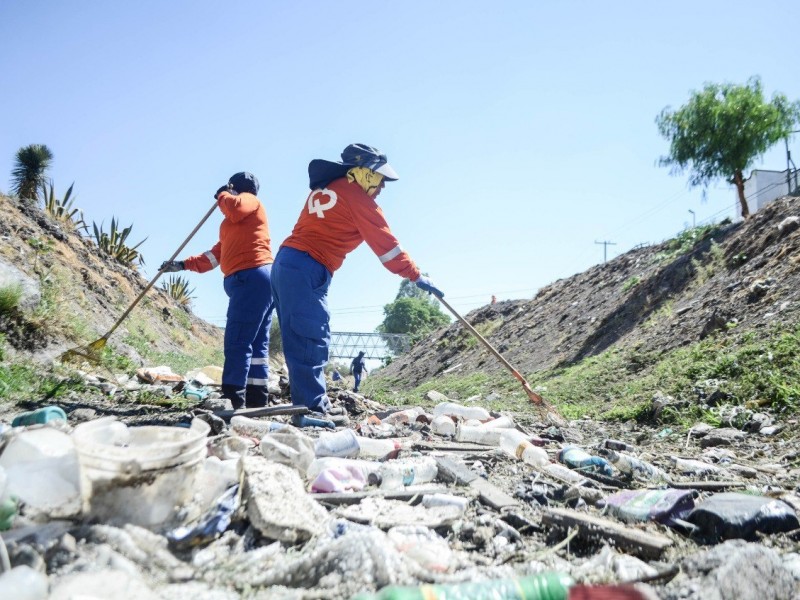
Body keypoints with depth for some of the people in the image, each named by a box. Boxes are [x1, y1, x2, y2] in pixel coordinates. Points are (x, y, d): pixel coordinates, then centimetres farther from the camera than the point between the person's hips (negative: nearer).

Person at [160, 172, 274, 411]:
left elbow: (235, 208, -18)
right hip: (253, 280, 10)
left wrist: (222, 195, 4)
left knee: (237, 341, -15)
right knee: (256, 344, 4)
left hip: (251, 278, -10)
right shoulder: (234, 226, 33)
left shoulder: (250, 200, 7)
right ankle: (256, 399, 3)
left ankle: (232, 399, -17)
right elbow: (214, 255, 33)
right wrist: (183, 264, 28)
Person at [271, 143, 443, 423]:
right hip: (307, 272, -9)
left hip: (285, 263, 9)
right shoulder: (358, 198, -3)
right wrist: (417, 277, 5)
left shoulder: (323, 188, 22)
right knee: (312, 343, -10)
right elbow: (386, 245, -1)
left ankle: (306, 404, 12)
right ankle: (313, 408, -11)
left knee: (300, 342, 9)